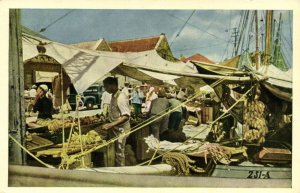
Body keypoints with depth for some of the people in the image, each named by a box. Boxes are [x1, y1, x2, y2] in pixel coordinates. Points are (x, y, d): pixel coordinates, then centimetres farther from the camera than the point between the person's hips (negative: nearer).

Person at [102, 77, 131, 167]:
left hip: (121, 129, -8)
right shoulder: (113, 96, 7)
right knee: (117, 151, 17)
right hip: (116, 129, 8)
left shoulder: (121, 97, -21)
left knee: (119, 152, 1)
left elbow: (126, 116, -27)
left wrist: (111, 125, -30)